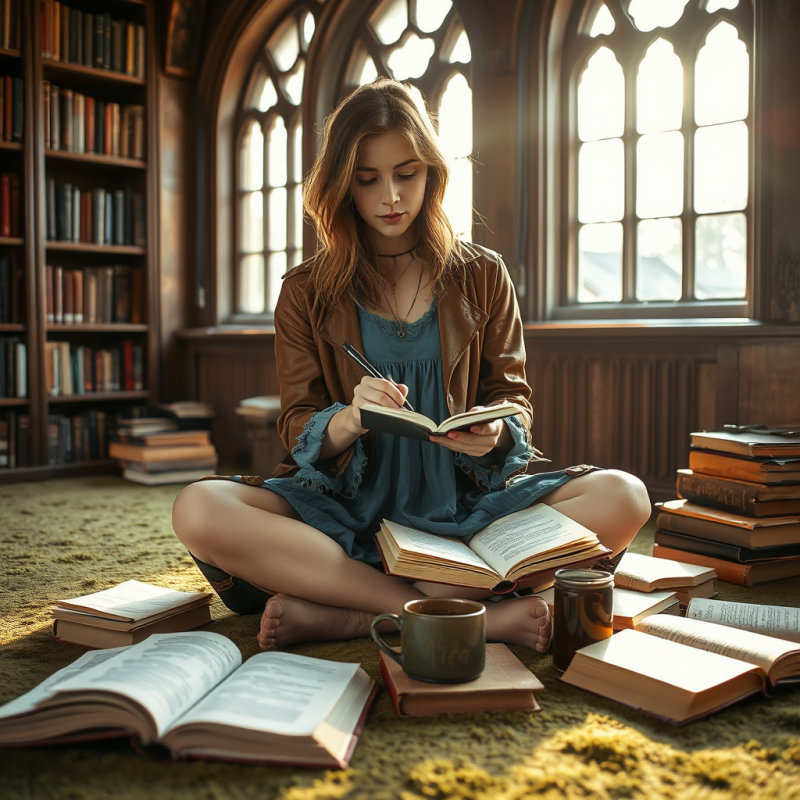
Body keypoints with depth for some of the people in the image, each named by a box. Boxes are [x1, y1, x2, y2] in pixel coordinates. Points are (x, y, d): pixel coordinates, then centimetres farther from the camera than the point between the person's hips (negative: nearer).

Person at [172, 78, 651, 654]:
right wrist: (347, 419, -23)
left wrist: (494, 432, -16)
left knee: (622, 497, -25)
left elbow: (513, 395, 9)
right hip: (347, 508, -1)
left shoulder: (481, 276, 10)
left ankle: (338, 616, -27)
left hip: (462, 501, 1)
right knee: (200, 511, -29)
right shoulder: (307, 293, 7)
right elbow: (298, 428, 2)